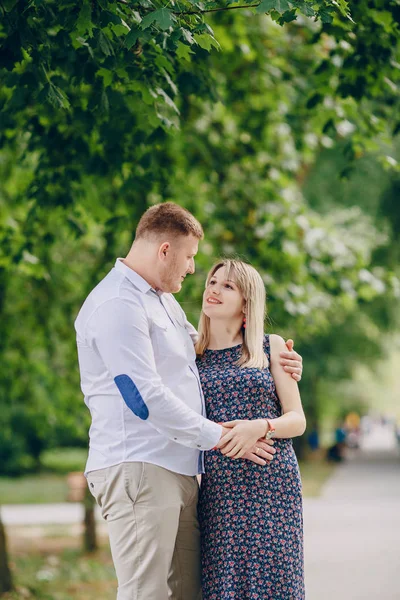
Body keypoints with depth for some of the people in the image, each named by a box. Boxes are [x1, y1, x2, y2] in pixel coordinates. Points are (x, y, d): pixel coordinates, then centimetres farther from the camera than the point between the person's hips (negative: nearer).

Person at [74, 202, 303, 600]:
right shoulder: (116, 304, -11)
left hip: (178, 470, 10)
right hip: (138, 468, -10)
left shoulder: (163, 299, 22)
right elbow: (145, 397, -18)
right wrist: (220, 436, -12)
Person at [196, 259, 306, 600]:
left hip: (272, 482, -1)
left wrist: (261, 426, -14)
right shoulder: (191, 357, 11)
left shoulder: (271, 347, 8)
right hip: (217, 488, 1)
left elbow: (297, 420, 4)